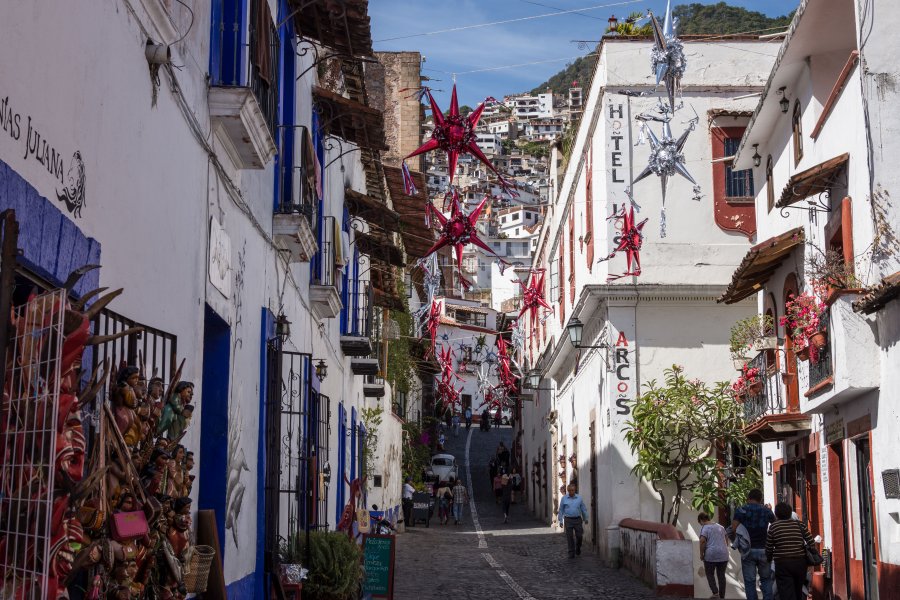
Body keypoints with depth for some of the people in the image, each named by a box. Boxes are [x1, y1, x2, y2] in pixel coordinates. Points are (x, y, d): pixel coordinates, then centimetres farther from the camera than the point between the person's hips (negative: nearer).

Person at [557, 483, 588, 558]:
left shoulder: (579, 498, 2)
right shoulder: (564, 498, 1)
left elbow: (584, 509, 10)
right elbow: (561, 510, 5)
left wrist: (585, 519, 14)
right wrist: (560, 521, 3)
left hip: (577, 519, 1)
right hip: (568, 520, -1)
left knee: (579, 536, 0)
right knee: (570, 537, -1)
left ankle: (578, 548, 29)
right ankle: (571, 553, 6)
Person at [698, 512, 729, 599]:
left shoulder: (704, 528, -6)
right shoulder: (720, 526, 15)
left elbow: (702, 541, -17)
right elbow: (726, 540, 19)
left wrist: (701, 554, -8)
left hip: (711, 555, -5)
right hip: (723, 555, 5)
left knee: (710, 574, 8)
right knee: (721, 575, 11)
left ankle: (715, 593, -8)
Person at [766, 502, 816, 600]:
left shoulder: (773, 527, -3)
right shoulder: (800, 524, 3)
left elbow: (768, 549, 3)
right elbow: (811, 543, -1)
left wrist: (769, 559, 21)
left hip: (782, 564, -3)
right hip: (800, 562, 3)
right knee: (798, 592, 19)